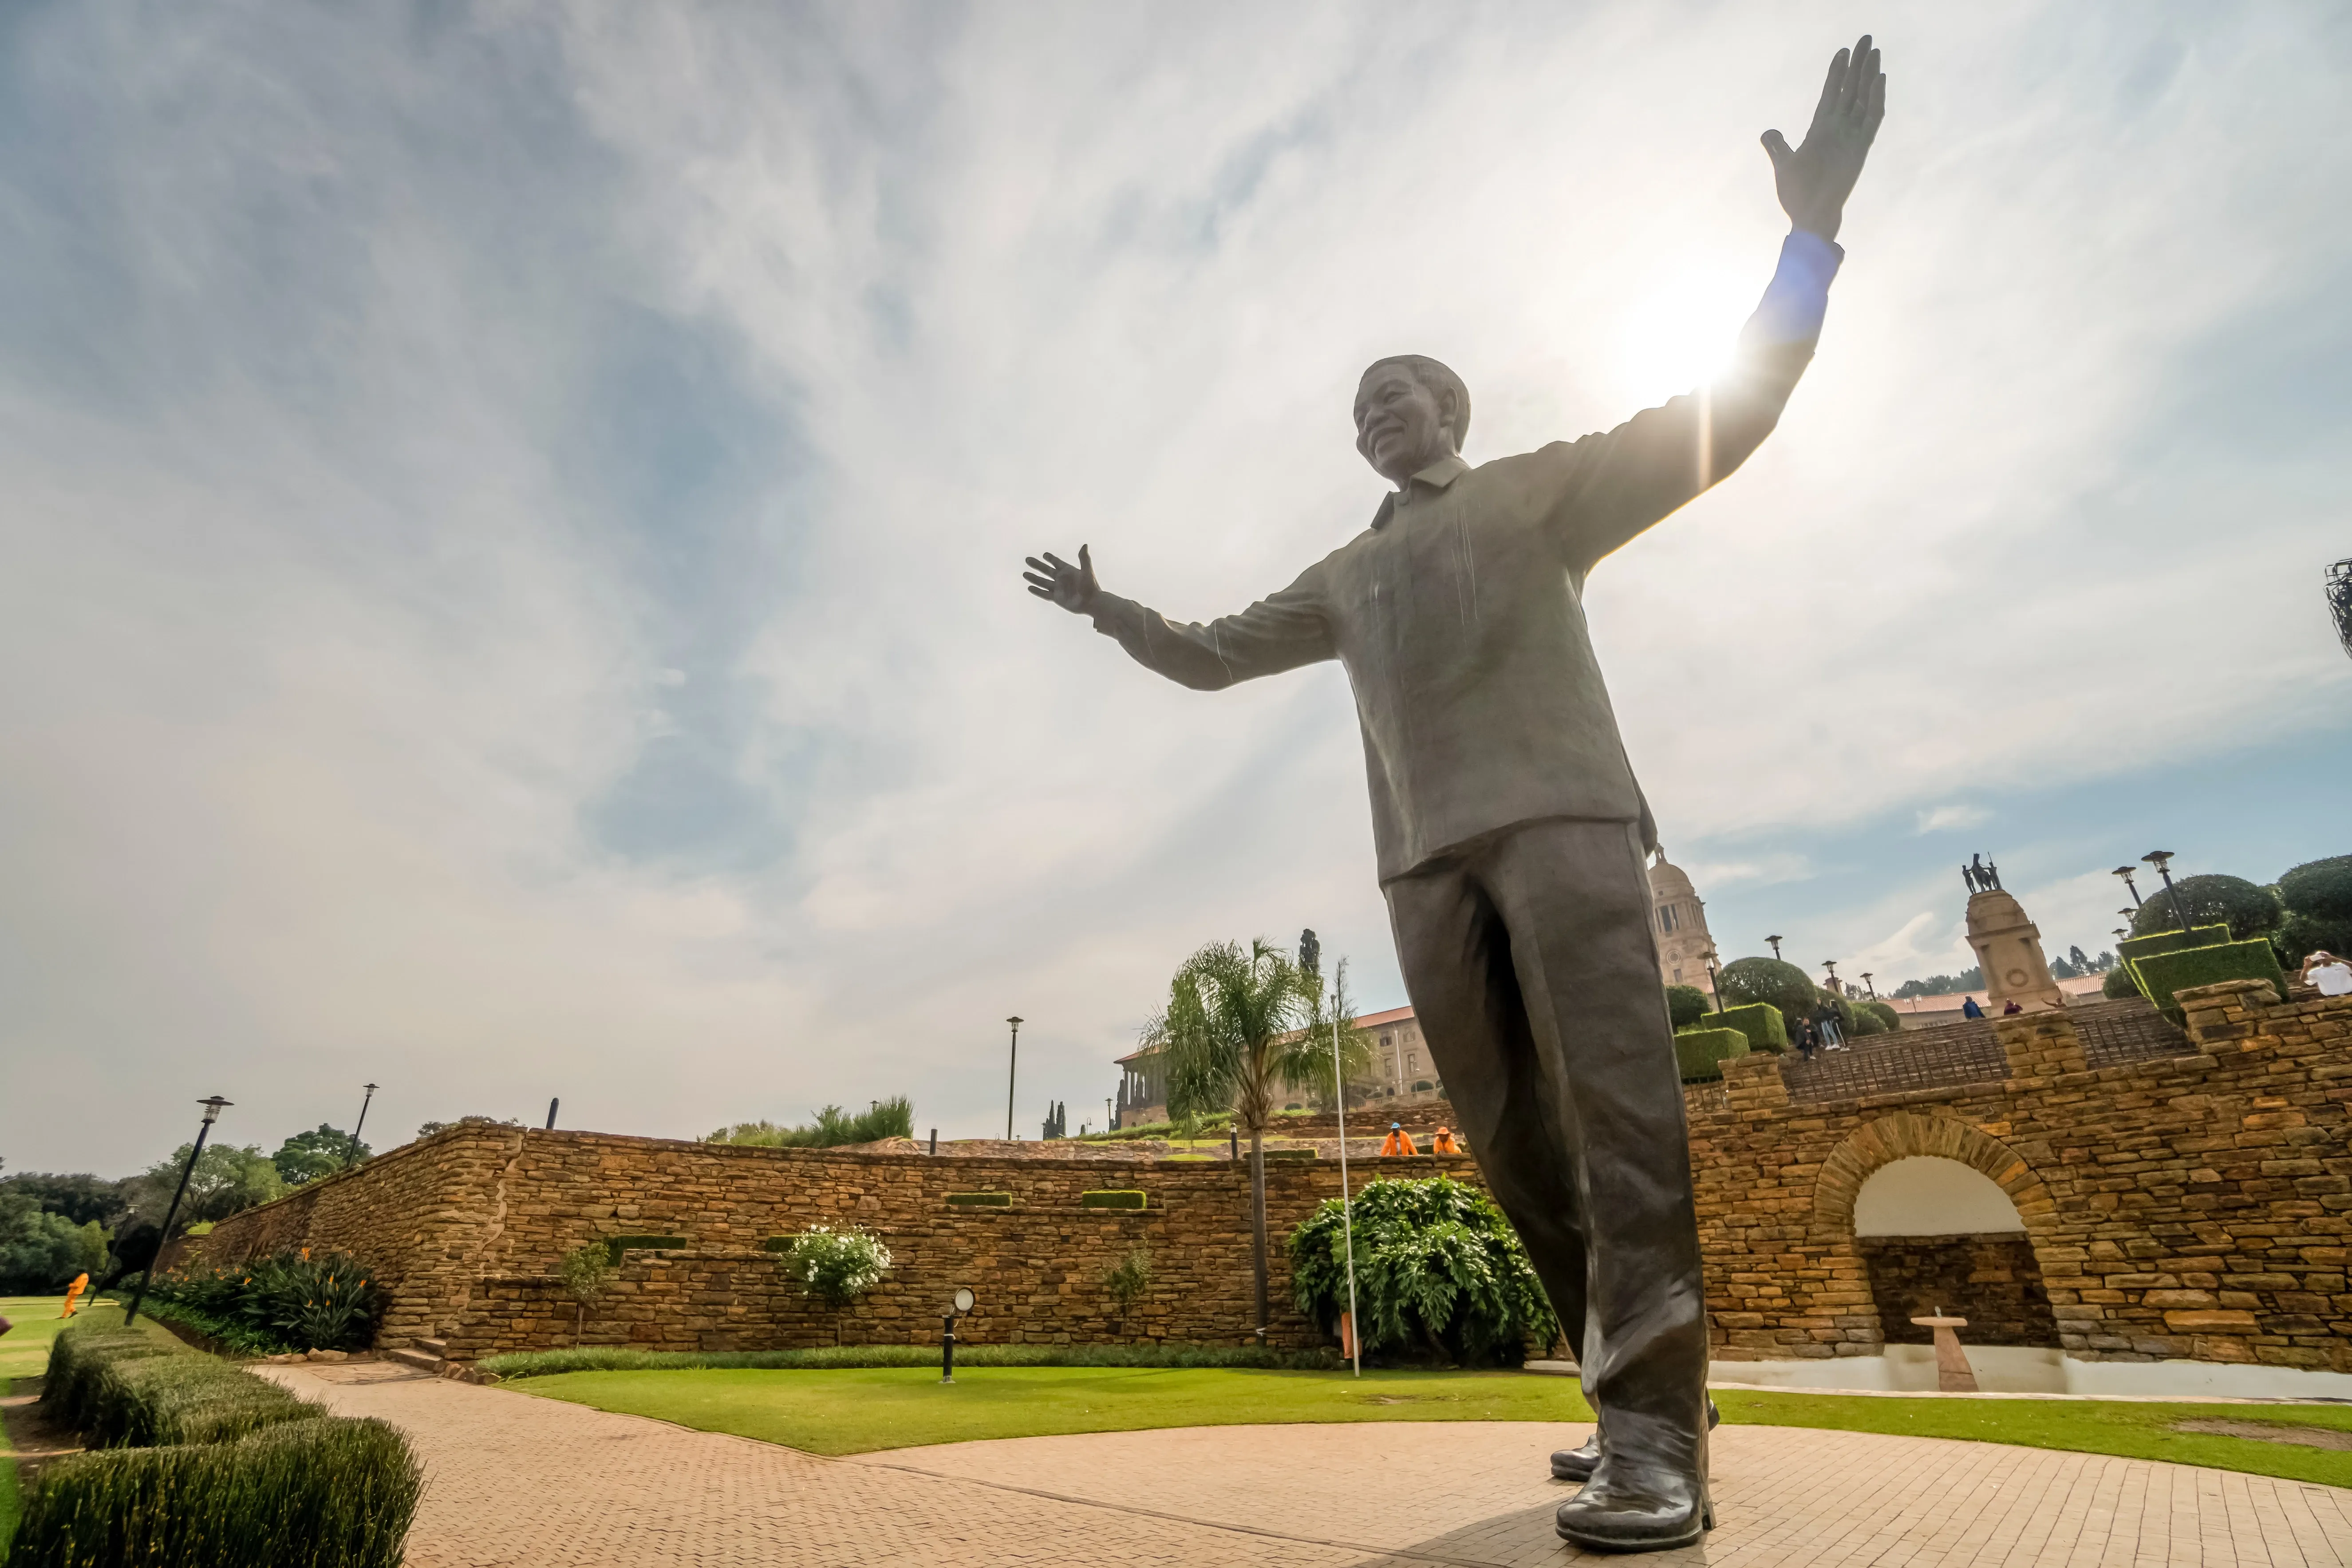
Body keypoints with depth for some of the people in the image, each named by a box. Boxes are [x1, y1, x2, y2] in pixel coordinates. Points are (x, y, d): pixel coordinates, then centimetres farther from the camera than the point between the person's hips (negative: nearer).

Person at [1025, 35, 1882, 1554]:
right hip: (1429, 856, 4)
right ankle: (1650, 1401, 10)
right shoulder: (1348, 574, 29)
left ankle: (1655, 1439, -13)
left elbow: (1726, 417, 9)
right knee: (1512, 1134, 0)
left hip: (1560, 814, -4)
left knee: (1616, 1097, -15)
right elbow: (1213, 655, 32)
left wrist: (1815, 231, 1)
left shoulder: (1544, 486, 18)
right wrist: (1107, 607, 30)